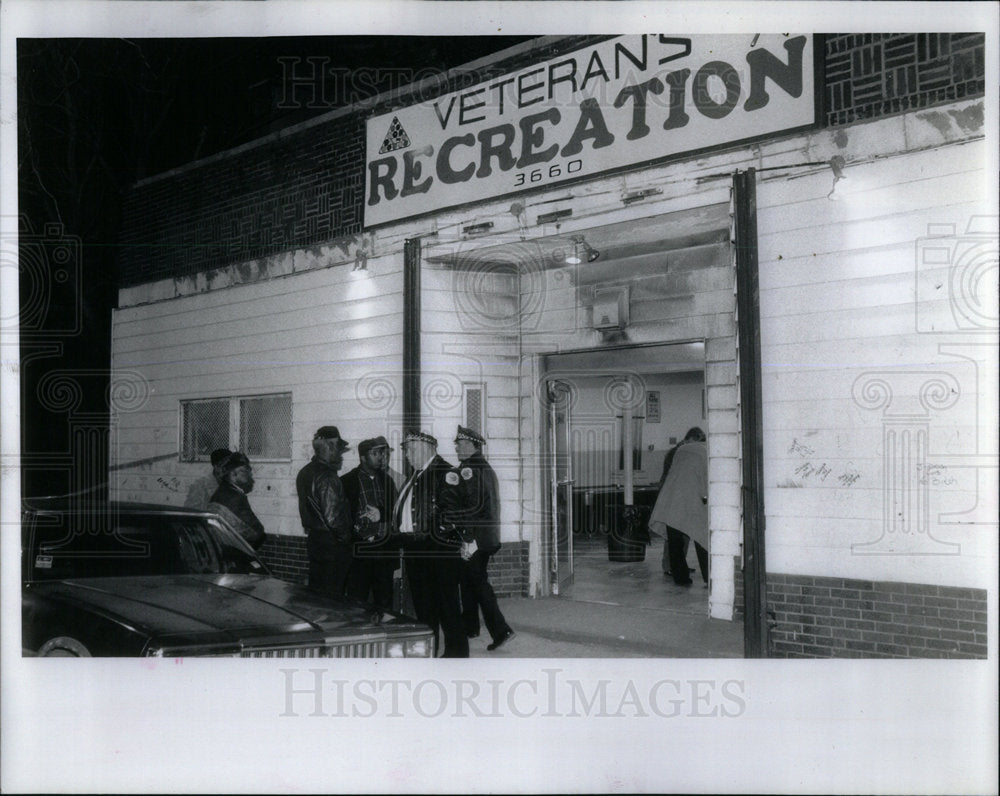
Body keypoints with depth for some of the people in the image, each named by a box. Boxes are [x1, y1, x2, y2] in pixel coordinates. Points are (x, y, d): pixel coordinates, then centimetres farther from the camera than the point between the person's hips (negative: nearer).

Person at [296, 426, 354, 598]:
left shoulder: (304, 472, 10)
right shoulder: (327, 477, -20)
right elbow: (332, 517, -23)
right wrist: (346, 538, -10)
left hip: (313, 539, 9)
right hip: (332, 544, -9)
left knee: (315, 592, 16)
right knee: (332, 596, -3)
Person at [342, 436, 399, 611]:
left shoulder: (387, 480, 14)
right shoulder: (348, 481, -1)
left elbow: (395, 511, 13)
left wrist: (381, 514, -6)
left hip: (384, 550, 4)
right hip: (359, 550, -4)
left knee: (384, 603, 7)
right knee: (357, 603, -4)